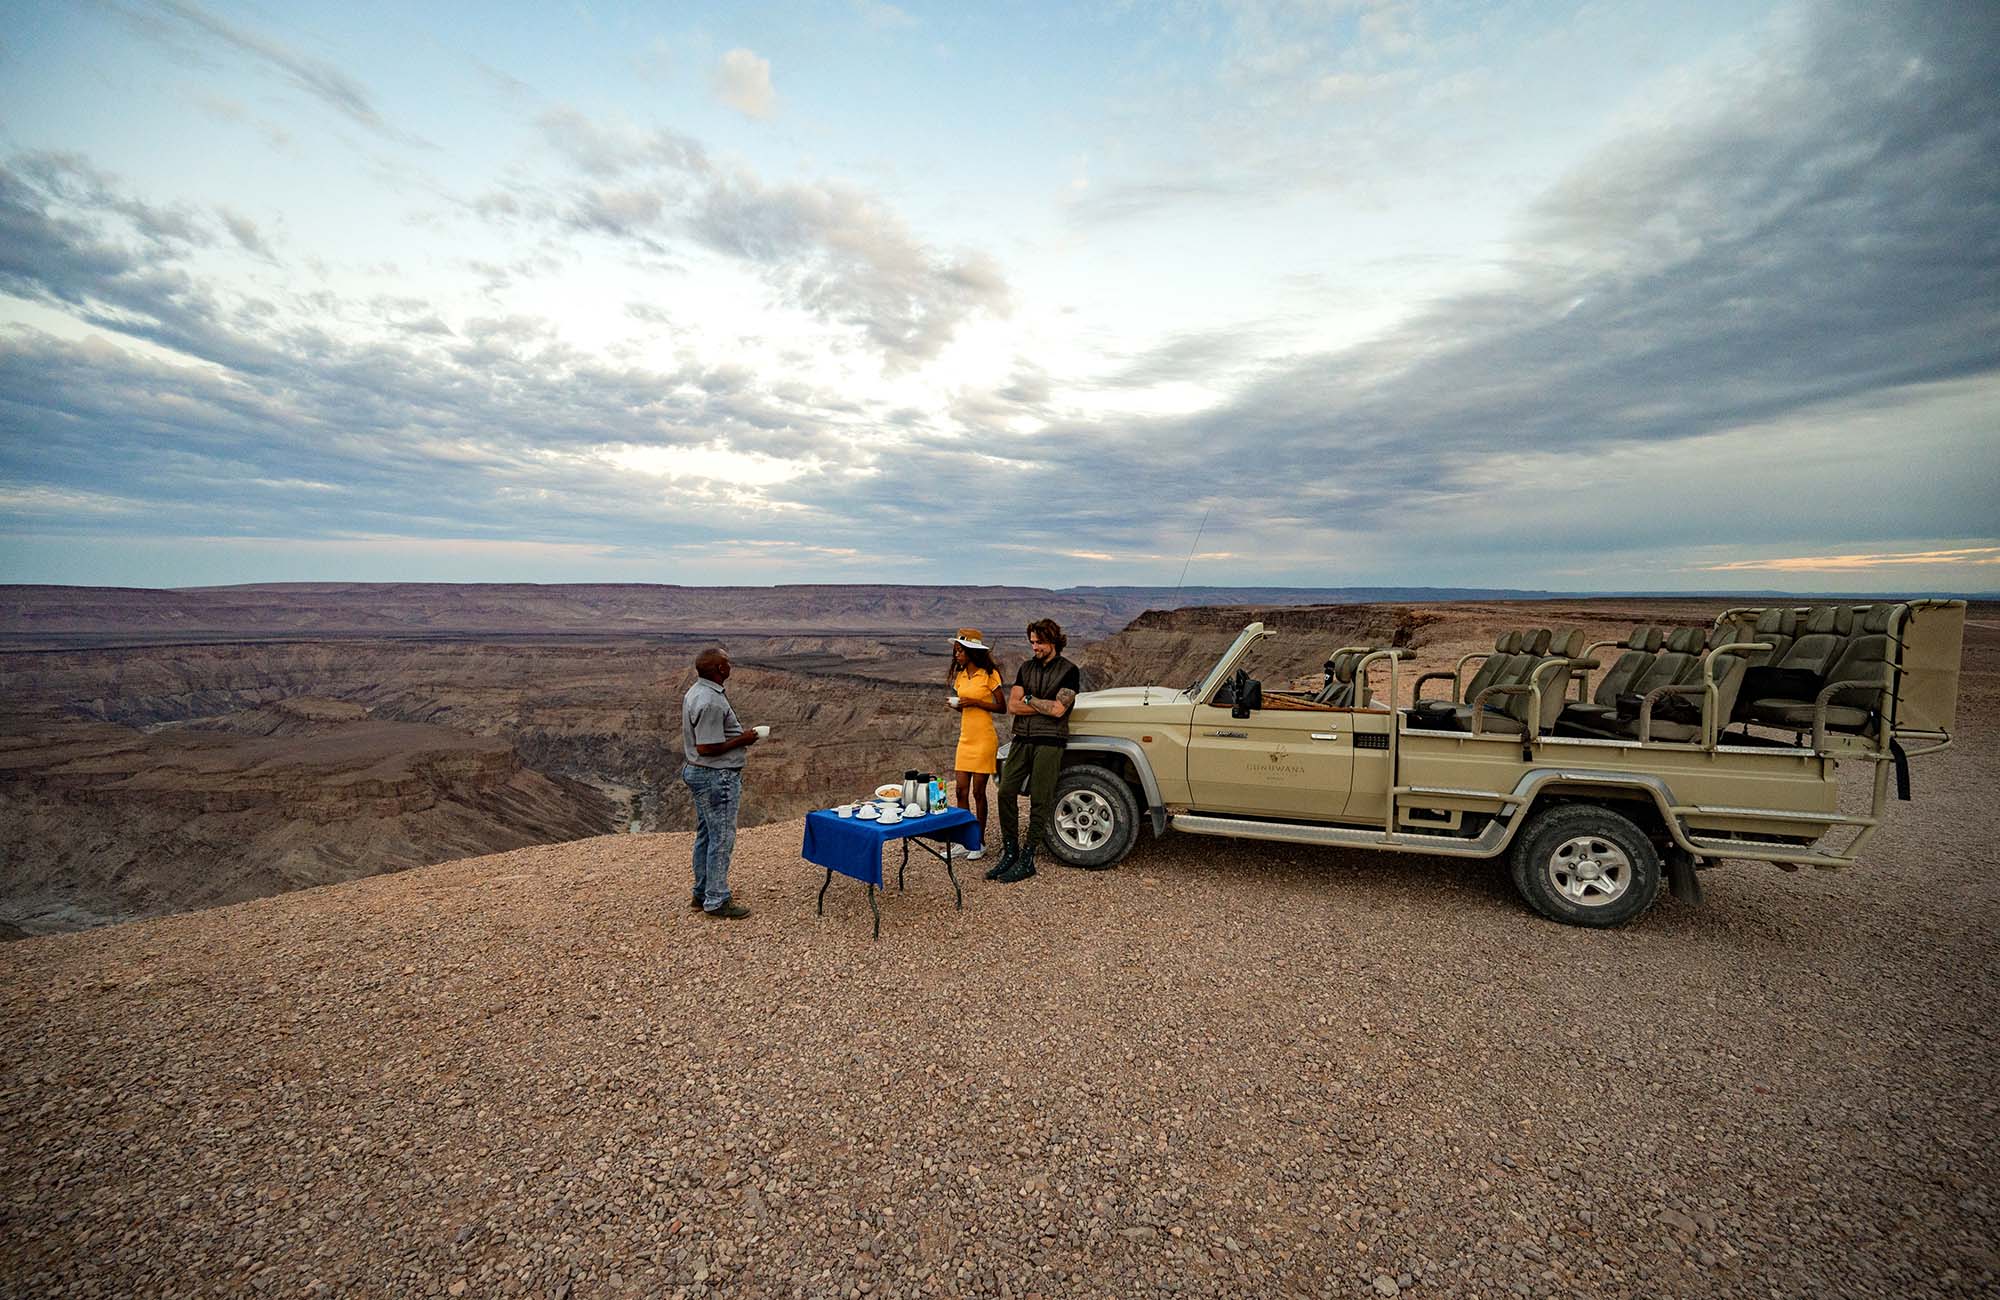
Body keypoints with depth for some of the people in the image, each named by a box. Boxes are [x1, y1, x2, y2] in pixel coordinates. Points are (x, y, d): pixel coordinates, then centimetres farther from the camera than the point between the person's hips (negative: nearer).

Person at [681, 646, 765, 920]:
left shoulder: (696, 692, 8)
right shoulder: (711, 702, -25)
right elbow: (706, 747, -26)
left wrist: (740, 733, 11)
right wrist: (742, 740, -16)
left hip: (698, 773, 11)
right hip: (717, 777, -11)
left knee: (706, 835, 18)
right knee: (721, 838, 0)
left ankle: (702, 894, 29)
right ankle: (717, 902, 9)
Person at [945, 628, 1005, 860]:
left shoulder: (989, 674, -8)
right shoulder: (960, 675, 11)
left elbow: (1001, 707, -8)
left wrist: (974, 702, -17)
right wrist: (955, 704, -1)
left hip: (983, 739, -6)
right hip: (965, 738, 6)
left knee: (978, 792, 0)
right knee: (962, 791, 5)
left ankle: (980, 842, 12)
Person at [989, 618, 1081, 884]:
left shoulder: (1068, 671, -2)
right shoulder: (1027, 668, 14)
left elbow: (1058, 709, -13)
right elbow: (1012, 705, 4)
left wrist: (1029, 699, -2)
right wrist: (1044, 707, -6)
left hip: (1049, 742, -5)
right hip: (1022, 740, 5)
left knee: (1040, 801, -2)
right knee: (1006, 792, -1)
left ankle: (1027, 860, 5)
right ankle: (1009, 852, 11)